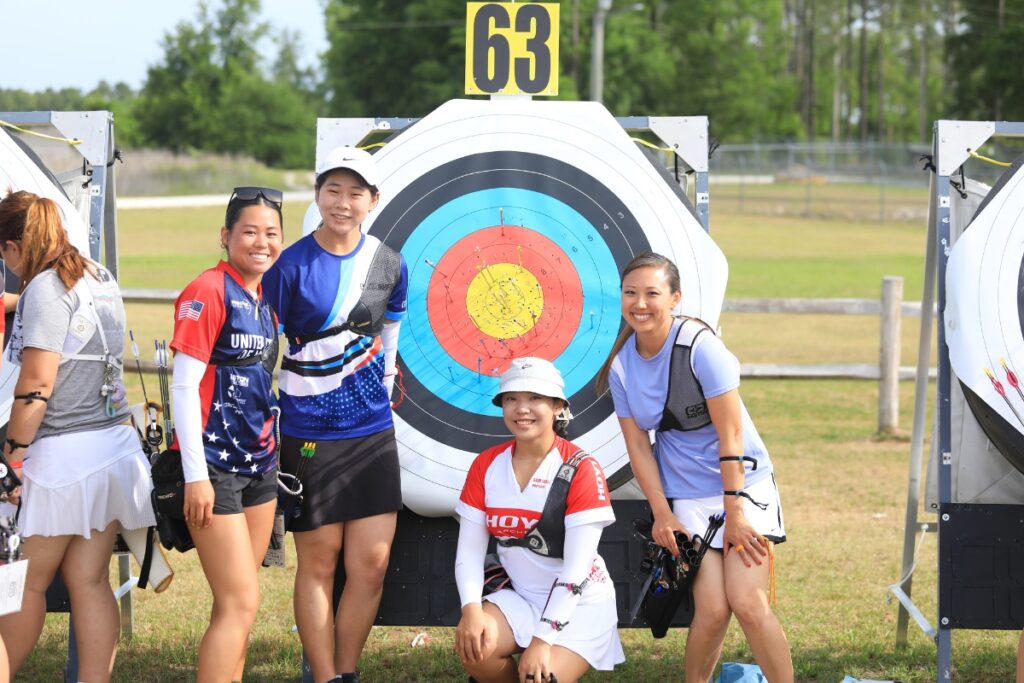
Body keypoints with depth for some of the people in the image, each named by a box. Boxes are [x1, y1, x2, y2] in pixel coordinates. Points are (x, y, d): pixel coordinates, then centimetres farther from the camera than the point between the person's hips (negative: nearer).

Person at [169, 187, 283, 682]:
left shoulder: (263, 299, 12)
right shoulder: (208, 292, -12)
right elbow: (183, 386, -15)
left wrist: (272, 452, 17)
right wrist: (195, 475, -18)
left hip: (259, 464, 8)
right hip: (214, 465, -8)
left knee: (234, 603, 11)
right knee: (241, 603, -11)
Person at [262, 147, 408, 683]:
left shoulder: (389, 265, 4)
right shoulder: (291, 267, -10)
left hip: (372, 433, 4)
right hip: (309, 434, -4)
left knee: (372, 562, 0)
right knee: (318, 562, 1)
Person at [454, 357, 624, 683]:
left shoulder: (582, 469, -15)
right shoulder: (486, 465, 1)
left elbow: (576, 570, -19)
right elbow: (469, 550, -2)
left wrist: (542, 640, -25)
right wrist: (472, 609, -21)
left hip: (581, 603, -4)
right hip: (521, 598, 4)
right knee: (472, 647, -25)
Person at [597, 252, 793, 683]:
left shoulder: (700, 346, -16)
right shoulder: (621, 365, -1)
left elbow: (730, 434, -16)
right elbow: (638, 445, 2)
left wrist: (733, 511, -16)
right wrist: (661, 513, -5)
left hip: (743, 484, -3)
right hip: (686, 495, 3)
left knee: (747, 602, -18)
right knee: (711, 609, -12)